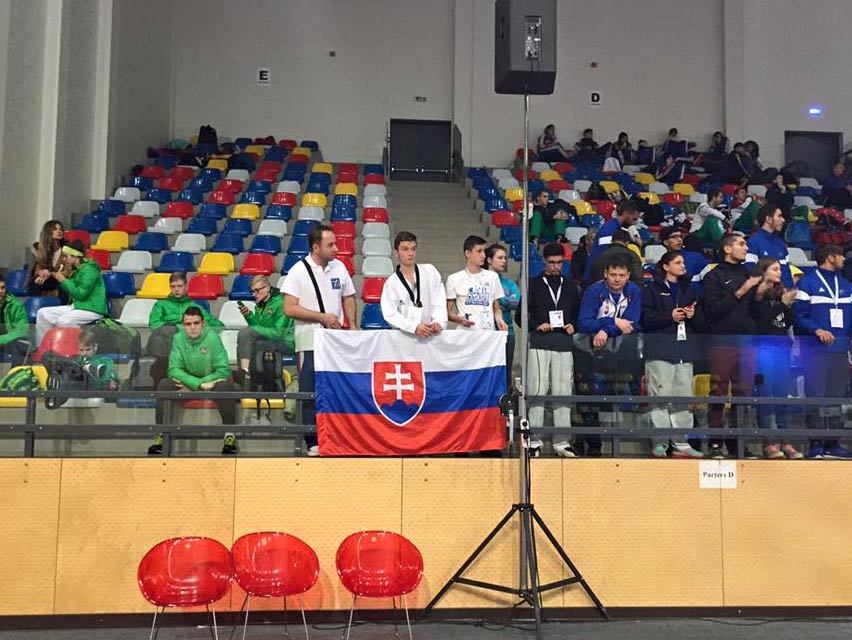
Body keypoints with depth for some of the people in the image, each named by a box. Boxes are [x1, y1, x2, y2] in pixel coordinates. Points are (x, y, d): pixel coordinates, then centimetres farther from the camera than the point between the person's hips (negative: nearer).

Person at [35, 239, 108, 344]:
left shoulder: (89, 269, -13)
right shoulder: (78, 270, 15)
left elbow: (81, 294, -20)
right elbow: (71, 292, 19)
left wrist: (64, 280, -9)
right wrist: (59, 278, 7)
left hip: (92, 309, -10)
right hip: (77, 306, 10)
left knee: (63, 321, -34)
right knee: (43, 313, 4)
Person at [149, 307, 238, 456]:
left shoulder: (212, 338, -15)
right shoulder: (178, 338, -7)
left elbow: (224, 370, -18)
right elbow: (174, 369, -11)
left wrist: (189, 383, -19)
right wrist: (199, 384, -26)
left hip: (211, 382, -3)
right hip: (187, 383, 3)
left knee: (225, 385, -34)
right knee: (164, 385, -23)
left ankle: (230, 435, -29)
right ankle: (161, 435, -22)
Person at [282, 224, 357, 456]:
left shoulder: (339, 267, 7)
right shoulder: (298, 271, -9)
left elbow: (348, 298, 16)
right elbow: (289, 308, -13)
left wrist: (353, 328, 3)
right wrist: (323, 317, -14)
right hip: (309, 343, -4)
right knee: (310, 394, 0)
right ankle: (313, 443, 8)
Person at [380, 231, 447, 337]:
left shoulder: (430, 271, 13)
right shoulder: (391, 283, 8)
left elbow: (439, 302, 4)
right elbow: (390, 314, -4)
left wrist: (438, 322, -15)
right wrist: (414, 327, -20)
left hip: (433, 335, 1)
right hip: (405, 335, -1)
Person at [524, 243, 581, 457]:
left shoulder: (570, 286, 19)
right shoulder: (533, 284, 10)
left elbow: (578, 313, 22)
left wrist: (573, 325, 2)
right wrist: (536, 326, -9)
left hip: (564, 344, 2)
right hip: (539, 343, -2)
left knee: (563, 392, 0)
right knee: (537, 391, -5)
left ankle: (562, 441, 5)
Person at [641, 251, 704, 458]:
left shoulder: (688, 290, 22)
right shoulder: (652, 290, 5)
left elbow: (701, 323, 20)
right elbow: (645, 318, -5)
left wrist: (693, 314, -1)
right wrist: (670, 316, -12)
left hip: (685, 351, 5)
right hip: (660, 351, -5)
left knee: (684, 399, 3)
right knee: (661, 398, -8)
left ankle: (681, 444, 7)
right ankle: (659, 444, -4)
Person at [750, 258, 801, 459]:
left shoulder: (782, 293, 15)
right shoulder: (757, 295, -3)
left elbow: (788, 324, 14)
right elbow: (761, 320, -13)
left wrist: (788, 306, -1)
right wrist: (782, 304, -12)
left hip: (783, 347, 6)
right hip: (763, 346, -6)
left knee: (783, 395, 6)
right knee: (765, 394, -4)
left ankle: (785, 441, 10)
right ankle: (768, 442, -1)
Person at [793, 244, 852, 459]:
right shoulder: (807, 283, 0)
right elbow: (799, 316, -7)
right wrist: (817, 330, -21)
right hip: (815, 350, -6)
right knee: (817, 397, -8)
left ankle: (833, 443, 13)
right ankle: (816, 444, -4)